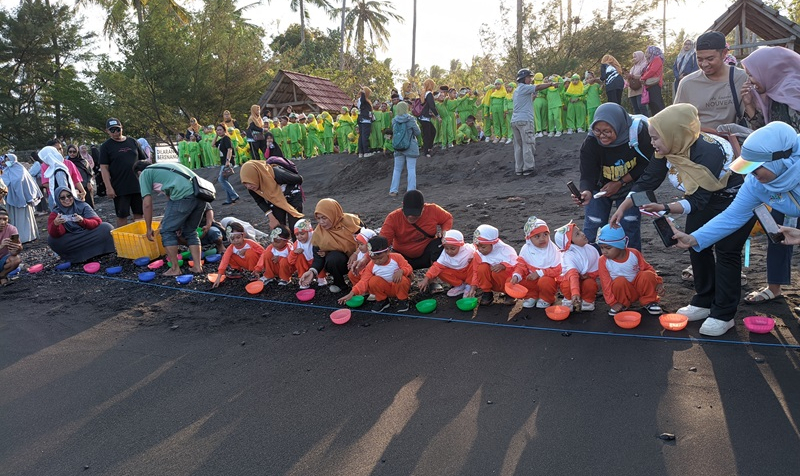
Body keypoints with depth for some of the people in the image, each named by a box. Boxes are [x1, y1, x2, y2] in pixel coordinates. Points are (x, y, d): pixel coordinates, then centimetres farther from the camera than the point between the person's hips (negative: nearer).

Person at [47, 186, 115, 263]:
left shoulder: (83, 206, -4)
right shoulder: (55, 214, -4)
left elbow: (97, 222, -16)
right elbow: (55, 235, -19)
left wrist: (82, 221, -37)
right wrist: (55, 224, -42)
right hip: (70, 243, 1)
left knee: (106, 228, -23)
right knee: (52, 240, -26)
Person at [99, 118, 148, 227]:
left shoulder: (132, 141, 11)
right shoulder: (106, 146, 1)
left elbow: (144, 160, 18)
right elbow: (104, 168, -4)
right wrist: (108, 187, -11)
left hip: (138, 185, 3)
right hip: (120, 188, -3)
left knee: (139, 214, 8)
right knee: (122, 215, 0)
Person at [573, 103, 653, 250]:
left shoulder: (638, 133, -26)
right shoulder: (590, 142, -28)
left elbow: (646, 164, -14)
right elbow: (587, 175, -30)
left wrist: (620, 183, -21)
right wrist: (586, 192, -53)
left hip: (630, 187, 0)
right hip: (600, 188, 0)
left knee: (630, 226, -4)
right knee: (592, 226, -4)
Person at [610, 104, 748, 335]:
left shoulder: (708, 152, -37)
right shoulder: (667, 150, -16)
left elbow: (698, 200, -37)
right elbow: (647, 181, -9)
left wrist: (665, 208, -50)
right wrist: (622, 208, -14)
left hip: (737, 199, -8)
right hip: (706, 198, 8)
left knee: (726, 251, -7)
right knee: (697, 245, 7)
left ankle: (723, 314, 4)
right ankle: (704, 302, 22)